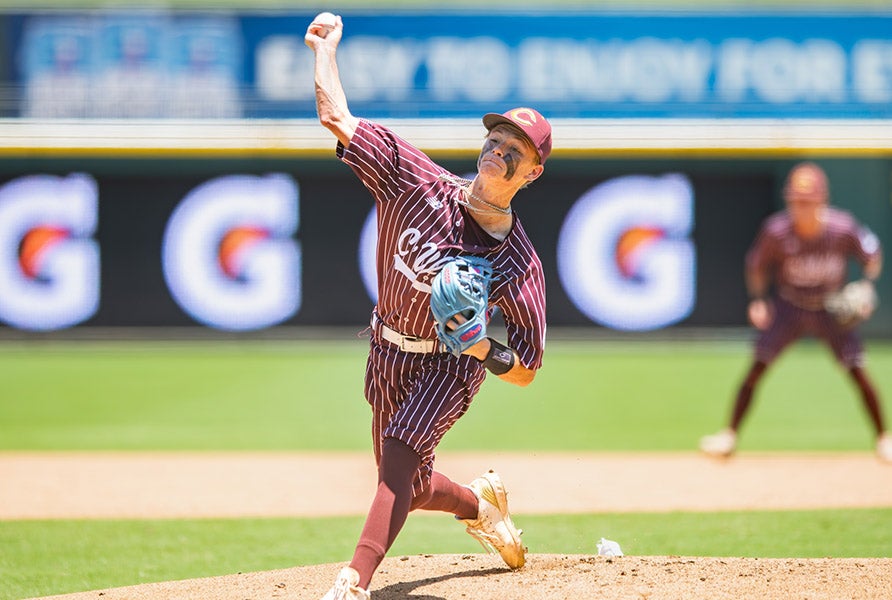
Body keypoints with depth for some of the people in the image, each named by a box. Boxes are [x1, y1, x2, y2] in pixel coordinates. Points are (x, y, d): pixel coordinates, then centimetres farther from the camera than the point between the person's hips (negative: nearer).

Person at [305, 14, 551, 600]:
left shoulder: (519, 263, -21)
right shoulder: (422, 184, -15)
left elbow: (526, 370, -16)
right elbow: (340, 120, -14)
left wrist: (482, 347, -34)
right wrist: (325, 48, -9)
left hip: (450, 365, -5)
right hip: (388, 353, 5)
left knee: (399, 459, -29)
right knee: (407, 487, 17)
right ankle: (481, 502, 49)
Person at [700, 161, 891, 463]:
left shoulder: (843, 228, -23)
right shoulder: (776, 231, -22)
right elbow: (757, 265, -4)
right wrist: (757, 300, -15)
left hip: (832, 311, 0)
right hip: (788, 308, 0)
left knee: (858, 373, -5)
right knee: (757, 367, -10)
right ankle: (730, 435, 2)